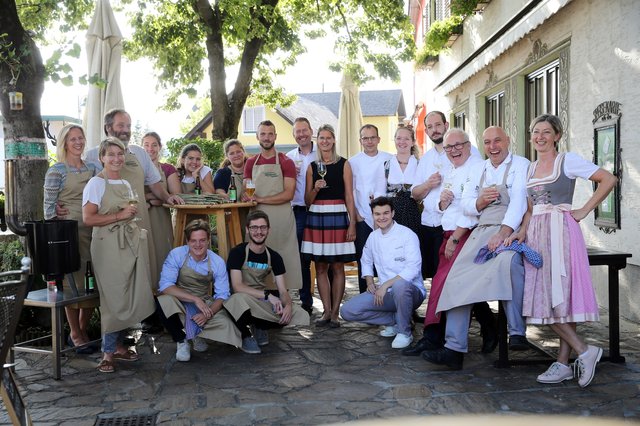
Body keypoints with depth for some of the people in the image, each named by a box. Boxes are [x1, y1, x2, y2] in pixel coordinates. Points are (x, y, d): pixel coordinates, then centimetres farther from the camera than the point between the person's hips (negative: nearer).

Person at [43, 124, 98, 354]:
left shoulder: (91, 168, 12)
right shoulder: (56, 171, -5)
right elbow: (49, 207, -6)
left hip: (92, 230, 5)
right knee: (72, 282, 1)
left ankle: (83, 329, 23)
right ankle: (75, 334, 15)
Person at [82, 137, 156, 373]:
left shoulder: (126, 184, 16)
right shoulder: (96, 183, -5)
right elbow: (88, 219, -13)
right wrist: (120, 215, -15)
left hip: (130, 242, 7)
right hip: (108, 244, -7)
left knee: (130, 295, 6)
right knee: (114, 298, -6)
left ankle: (118, 345, 19)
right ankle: (108, 352, 5)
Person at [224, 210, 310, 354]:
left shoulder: (274, 257, 2)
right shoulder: (237, 252, -12)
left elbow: (283, 291, -1)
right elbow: (237, 287, -22)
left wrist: (288, 305, -23)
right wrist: (267, 295, -30)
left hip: (264, 302, 5)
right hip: (243, 302, -4)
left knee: (302, 317, -15)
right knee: (240, 298, -42)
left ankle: (259, 327, 8)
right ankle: (245, 335, -9)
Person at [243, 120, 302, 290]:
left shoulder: (285, 162, 2)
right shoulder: (251, 163, 16)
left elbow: (288, 194, -8)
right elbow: (246, 192, 16)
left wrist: (260, 199, -12)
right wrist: (246, 196, -9)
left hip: (281, 217, -3)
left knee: (282, 257, -4)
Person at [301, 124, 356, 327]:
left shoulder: (344, 164, 3)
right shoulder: (312, 166, 11)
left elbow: (349, 196, 0)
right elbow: (307, 200, 11)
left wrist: (352, 223, -7)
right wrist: (315, 188, -10)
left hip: (338, 217, -3)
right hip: (316, 217, 3)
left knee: (337, 267, 0)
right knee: (320, 267, 4)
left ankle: (335, 313, 8)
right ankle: (327, 311, 14)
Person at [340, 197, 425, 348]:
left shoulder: (408, 235, -11)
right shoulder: (373, 236, 8)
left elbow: (413, 269, -21)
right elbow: (366, 261, 23)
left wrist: (385, 285, -24)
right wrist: (370, 282, 4)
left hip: (411, 291, -6)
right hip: (384, 292, 6)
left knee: (399, 285, -42)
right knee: (347, 310, -10)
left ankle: (405, 332, -15)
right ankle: (395, 320, 5)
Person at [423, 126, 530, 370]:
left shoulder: (521, 165, 4)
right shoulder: (477, 170, 22)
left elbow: (519, 201, -10)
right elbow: (466, 205, 18)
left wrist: (503, 233, -23)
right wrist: (481, 201, -5)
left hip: (511, 230, -4)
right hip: (482, 231, 5)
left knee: (507, 261, -38)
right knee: (459, 276, -15)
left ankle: (517, 332, -27)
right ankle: (454, 348, -15)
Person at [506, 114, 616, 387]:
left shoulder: (568, 161, 0)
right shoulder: (531, 168, 19)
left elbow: (609, 180, -6)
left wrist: (584, 210, -8)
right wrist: (522, 232, 3)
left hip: (561, 230, -6)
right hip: (537, 235, 7)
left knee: (558, 296, -10)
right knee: (542, 298, 0)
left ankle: (563, 362, -2)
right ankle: (583, 351, 6)